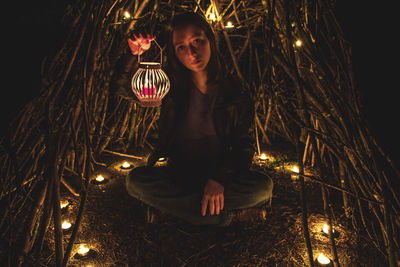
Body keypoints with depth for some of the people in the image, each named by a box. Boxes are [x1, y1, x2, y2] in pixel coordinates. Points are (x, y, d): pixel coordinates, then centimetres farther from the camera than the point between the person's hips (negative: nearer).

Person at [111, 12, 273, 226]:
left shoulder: (236, 95, -6)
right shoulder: (172, 86, -2)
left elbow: (244, 145, -7)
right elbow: (125, 88, 1)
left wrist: (220, 178, -24)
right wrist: (136, 55, -19)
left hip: (218, 174, 0)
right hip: (177, 174, 1)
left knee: (263, 188, -28)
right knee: (135, 181, -28)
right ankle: (216, 216, -23)